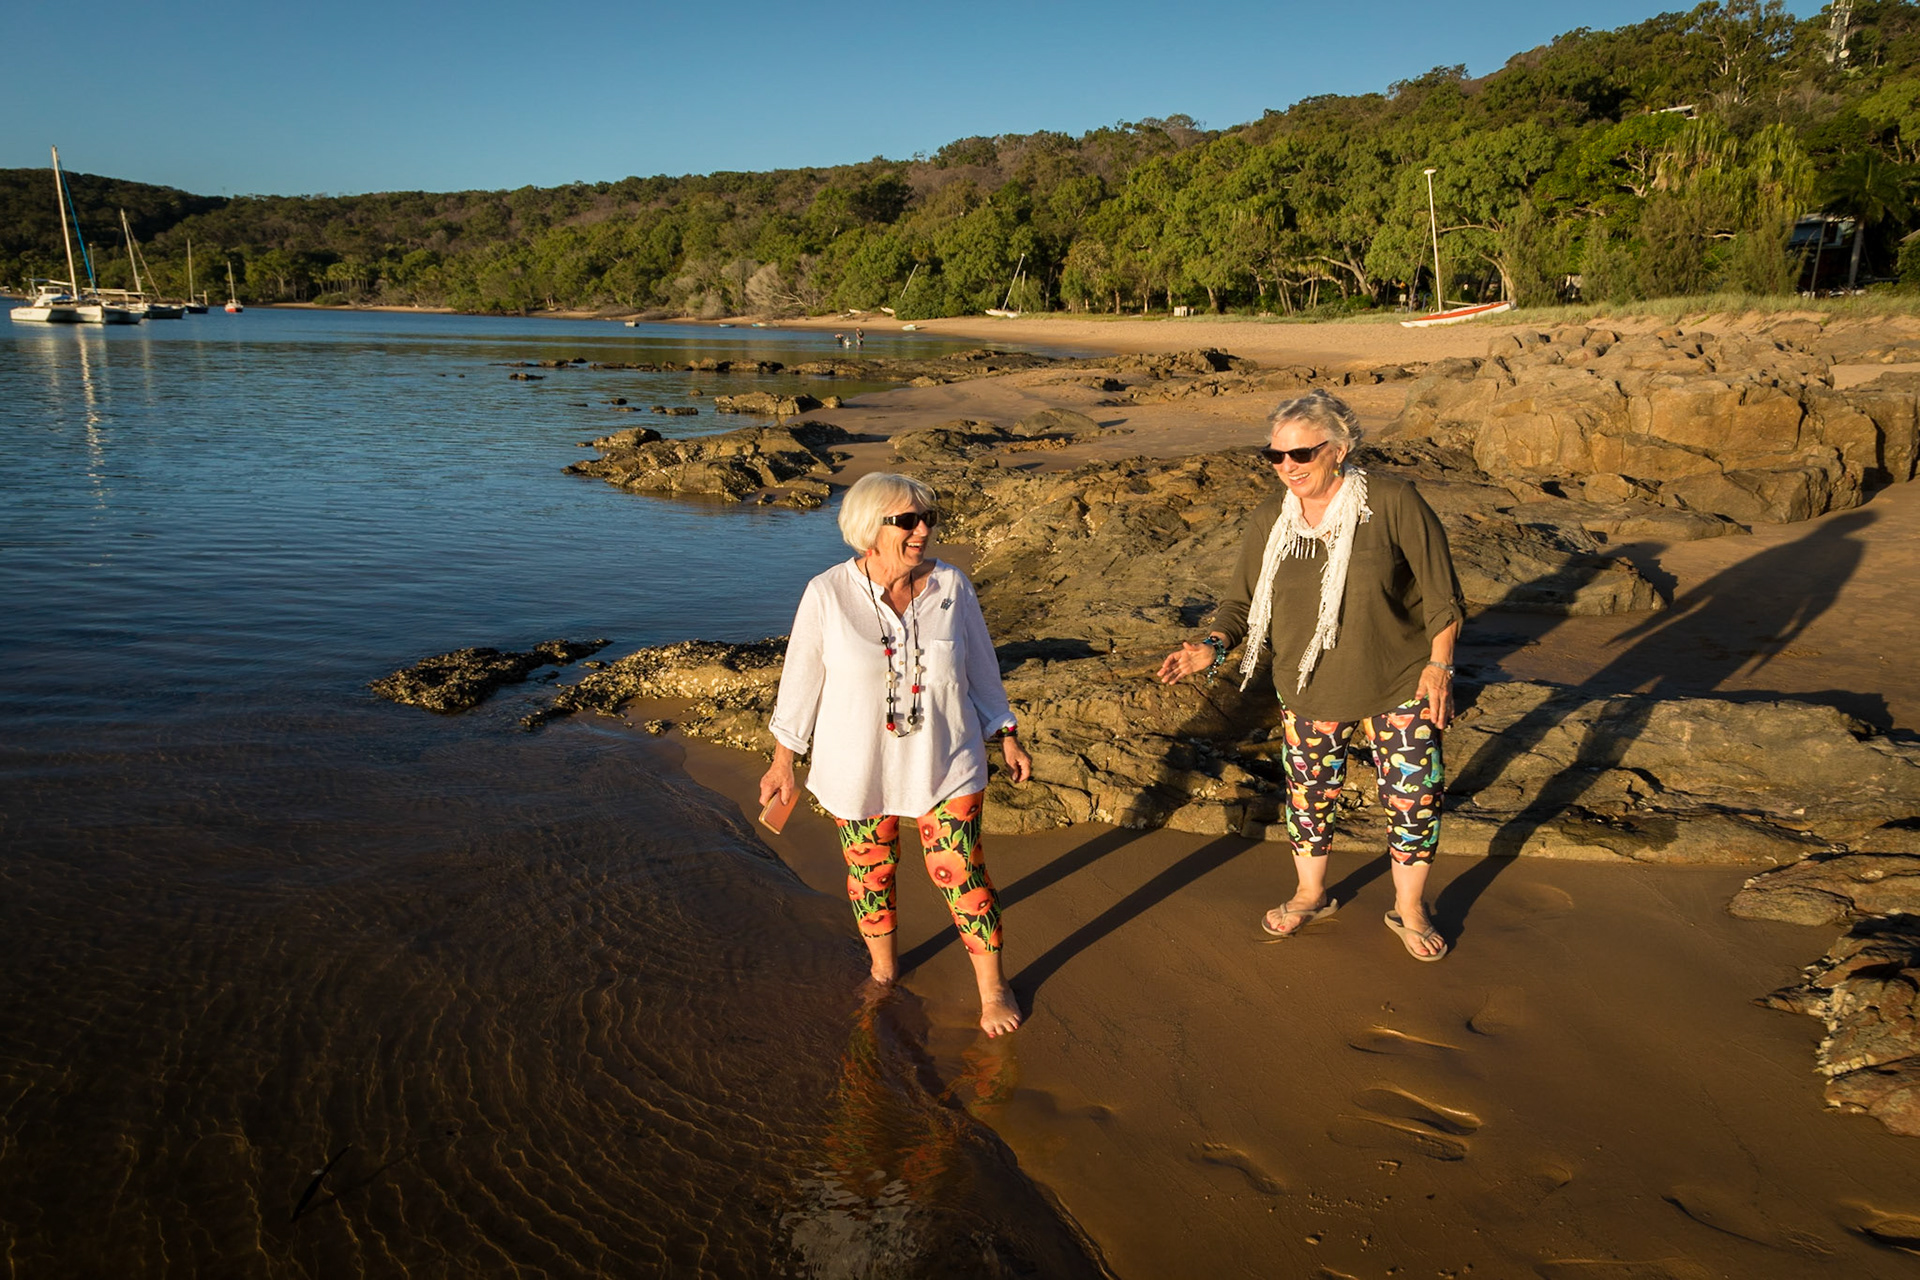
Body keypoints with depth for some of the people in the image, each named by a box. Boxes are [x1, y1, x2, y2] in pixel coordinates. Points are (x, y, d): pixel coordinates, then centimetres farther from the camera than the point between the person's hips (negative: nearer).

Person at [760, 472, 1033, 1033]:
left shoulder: (952, 586, -8)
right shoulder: (827, 595, -14)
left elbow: (980, 667, 5)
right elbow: (801, 680, -4)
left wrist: (1007, 737, 9)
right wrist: (782, 762, 2)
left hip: (944, 764, 1)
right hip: (858, 769, 0)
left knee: (961, 871, 3)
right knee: (870, 871, 15)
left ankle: (993, 988, 24)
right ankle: (883, 971, 42)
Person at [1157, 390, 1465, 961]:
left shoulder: (1393, 502, -17)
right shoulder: (1271, 519, -5)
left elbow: (1440, 592, -9)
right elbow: (1244, 600, 0)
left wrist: (1439, 665, -10)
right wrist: (1214, 646, -19)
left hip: (1399, 685, -3)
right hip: (1309, 690, 3)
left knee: (1414, 797, 6)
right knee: (1308, 793, 15)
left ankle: (1409, 909, 32)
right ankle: (1311, 895, 42)